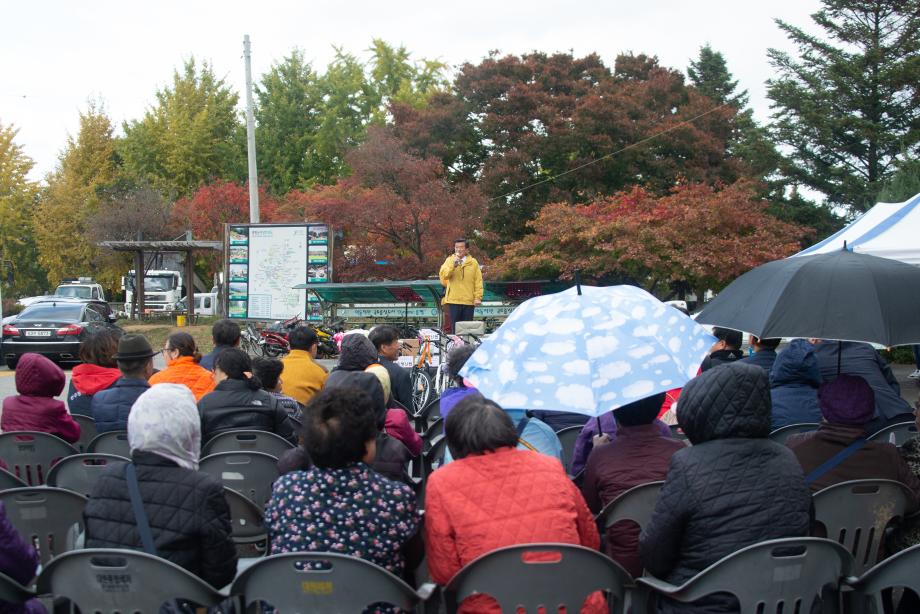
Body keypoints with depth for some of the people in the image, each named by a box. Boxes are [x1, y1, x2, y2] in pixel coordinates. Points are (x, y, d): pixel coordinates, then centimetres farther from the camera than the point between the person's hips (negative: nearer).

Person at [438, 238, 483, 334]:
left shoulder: (473, 262, 7)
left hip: (469, 301, 1)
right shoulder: (449, 260, 7)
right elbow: (443, 275, -7)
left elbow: (478, 281, 5)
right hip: (453, 301, -1)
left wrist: (478, 297, -4)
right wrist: (453, 264, -17)